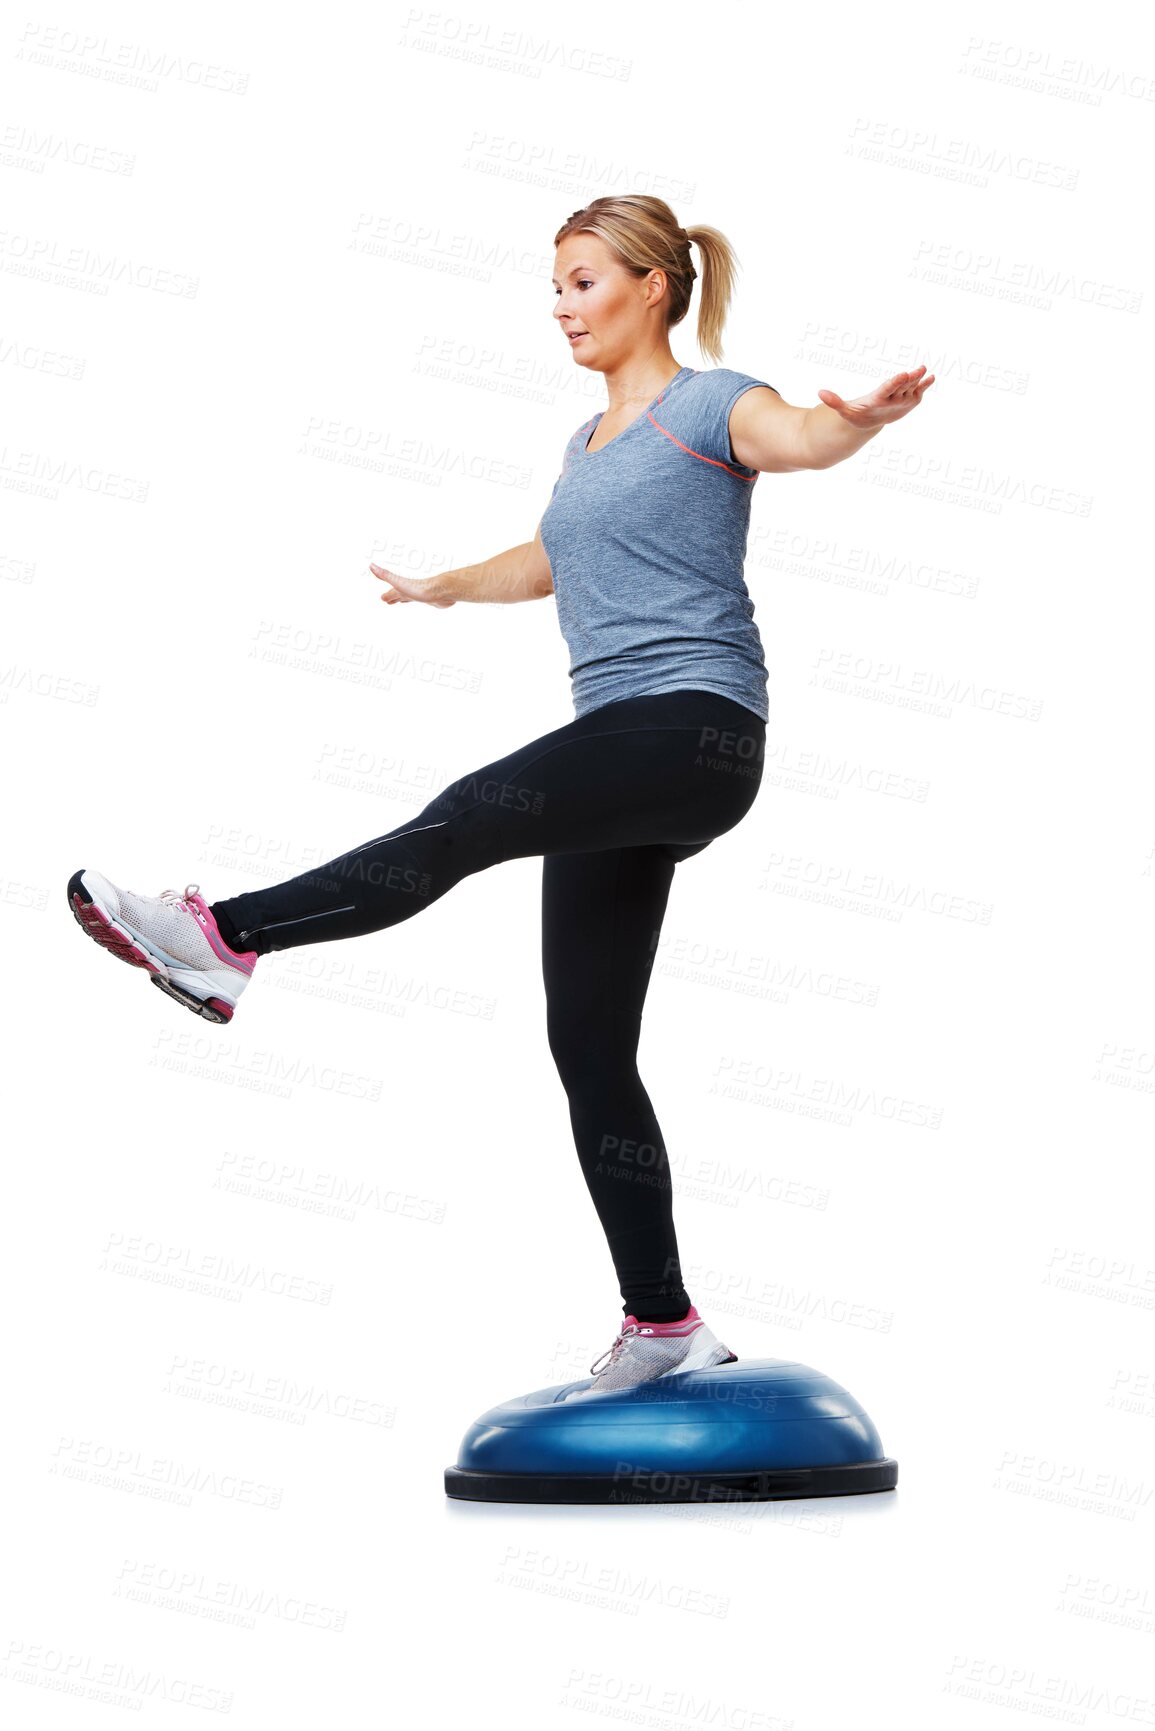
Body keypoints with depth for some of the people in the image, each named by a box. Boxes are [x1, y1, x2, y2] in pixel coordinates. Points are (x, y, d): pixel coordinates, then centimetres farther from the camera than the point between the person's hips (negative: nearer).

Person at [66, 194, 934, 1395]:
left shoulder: (708, 406, 1)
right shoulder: (586, 445, 24)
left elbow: (796, 436, -22)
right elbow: (549, 564, 43)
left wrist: (862, 416, -44)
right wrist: (441, 587, 57)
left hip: (698, 723, -8)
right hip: (618, 755, 8)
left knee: (462, 822, -27)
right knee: (587, 1047, 2)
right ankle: (662, 1327, 6)